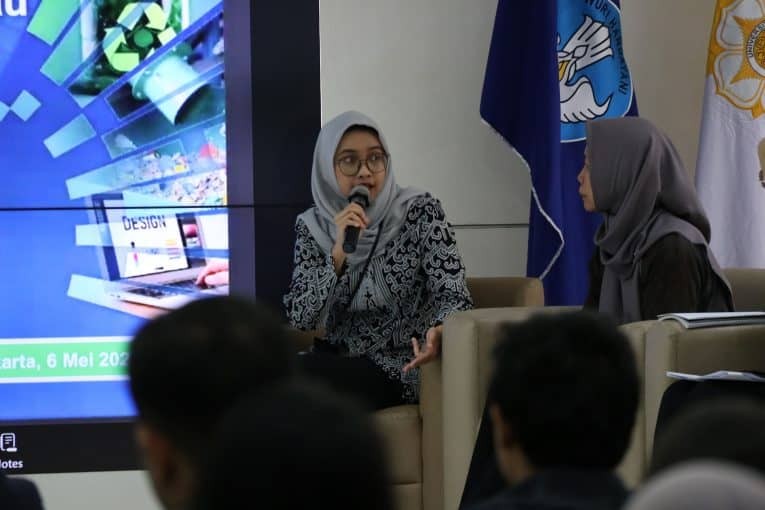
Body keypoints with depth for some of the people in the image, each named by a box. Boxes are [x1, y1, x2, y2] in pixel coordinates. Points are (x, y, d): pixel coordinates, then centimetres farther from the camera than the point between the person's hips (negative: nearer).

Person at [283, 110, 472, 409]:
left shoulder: (419, 212, -6)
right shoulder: (312, 226, 4)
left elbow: (454, 294, -13)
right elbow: (300, 319, -5)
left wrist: (438, 332, -36)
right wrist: (338, 255, -19)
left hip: (402, 366, -3)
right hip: (338, 362, 3)